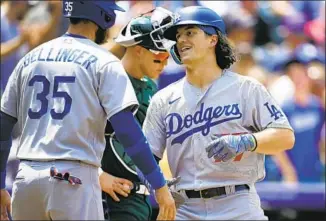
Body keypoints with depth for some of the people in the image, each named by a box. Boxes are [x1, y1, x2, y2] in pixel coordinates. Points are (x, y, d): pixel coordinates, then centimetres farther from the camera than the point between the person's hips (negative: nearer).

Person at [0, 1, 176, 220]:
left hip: (26, 178, 5)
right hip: (74, 178, -5)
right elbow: (127, 128, -10)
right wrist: (160, 185, -9)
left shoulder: (30, 58, 15)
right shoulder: (103, 62, -1)